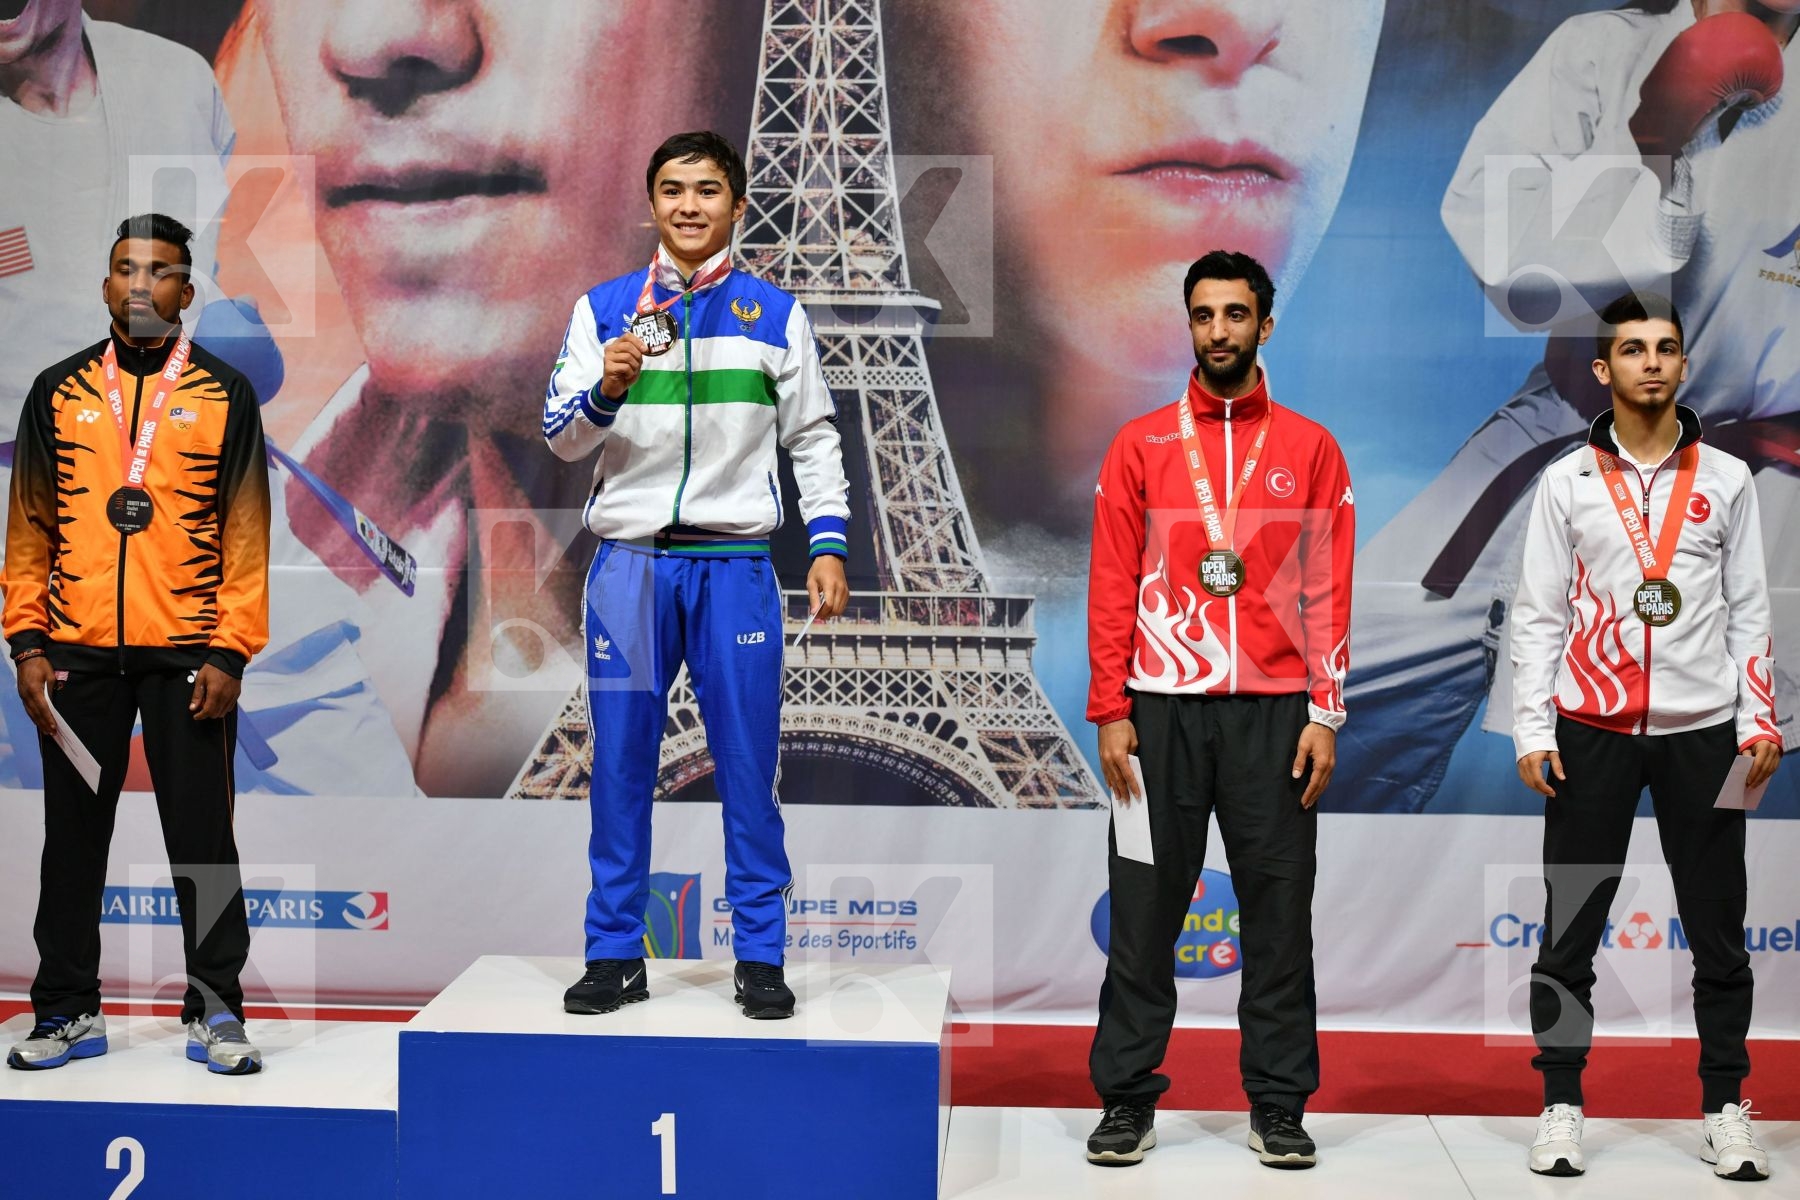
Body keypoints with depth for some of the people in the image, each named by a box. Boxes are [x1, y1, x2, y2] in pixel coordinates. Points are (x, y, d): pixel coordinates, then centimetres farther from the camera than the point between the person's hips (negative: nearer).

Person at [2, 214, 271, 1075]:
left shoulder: (224, 396, 3)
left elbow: (246, 533, 0)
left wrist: (229, 653, -7)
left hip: (188, 655, -2)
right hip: (77, 655, 2)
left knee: (202, 837, 2)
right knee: (73, 836, 9)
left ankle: (214, 1012, 12)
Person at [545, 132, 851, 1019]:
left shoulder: (777, 314, 9)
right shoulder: (603, 308, 8)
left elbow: (814, 437, 10)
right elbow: (560, 437, 4)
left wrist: (828, 544, 0)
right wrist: (604, 389, -17)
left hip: (735, 564, 0)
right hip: (629, 563, 1)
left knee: (748, 763, 1)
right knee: (620, 762, 3)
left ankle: (760, 955, 11)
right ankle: (616, 954, 14)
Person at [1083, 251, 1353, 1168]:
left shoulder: (1310, 448, 8)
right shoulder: (1141, 444, 7)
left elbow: (1329, 592, 5)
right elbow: (1112, 585, 4)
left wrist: (1325, 715, -2)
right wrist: (1111, 713, -3)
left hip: (1274, 711, 0)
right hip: (1163, 709, 0)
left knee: (1279, 909, 4)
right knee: (1144, 910, 3)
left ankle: (1279, 1106, 14)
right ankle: (1127, 1100, 12)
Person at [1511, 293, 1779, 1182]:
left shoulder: (1726, 478, 7)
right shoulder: (1567, 480, 5)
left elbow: (1749, 610, 8)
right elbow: (1538, 614, 3)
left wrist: (1759, 720, -1)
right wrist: (1532, 731, -4)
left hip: (1702, 729, 1)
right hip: (1591, 731, -1)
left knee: (1718, 932, 5)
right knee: (1569, 931, 2)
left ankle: (1724, 1110, 16)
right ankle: (1560, 1107, 12)